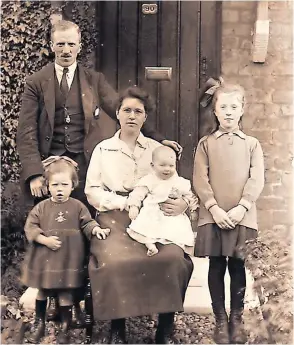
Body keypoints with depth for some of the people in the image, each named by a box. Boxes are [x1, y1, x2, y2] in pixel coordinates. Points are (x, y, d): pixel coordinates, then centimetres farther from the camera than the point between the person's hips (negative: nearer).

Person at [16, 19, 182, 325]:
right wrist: (34, 173, -11)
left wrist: (157, 138, -5)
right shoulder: (36, 82, 4)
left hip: (84, 166, 1)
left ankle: (76, 300, 17)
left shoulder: (94, 80, 9)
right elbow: (26, 132, -1)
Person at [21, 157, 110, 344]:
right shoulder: (41, 207, -3)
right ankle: (39, 324, 35)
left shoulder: (78, 207, -4)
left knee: (65, 293, 6)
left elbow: (87, 223, 0)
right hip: (44, 257, 2)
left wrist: (96, 229, -21)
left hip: (68, 258, -1)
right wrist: (45, 240, -16)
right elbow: (30, 227, -4)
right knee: (42, 291, 15)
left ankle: (65, 329, 23)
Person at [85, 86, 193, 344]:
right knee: (115, 261, -31)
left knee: (173, 258, -27)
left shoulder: (156, 148, 13)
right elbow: (92, 192, 2)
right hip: (114, 218, -1)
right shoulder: (103, 149, 10)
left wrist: (183, 202, -14)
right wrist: (126, 203, -12)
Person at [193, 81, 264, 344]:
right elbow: (200, 180, -1)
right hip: (213, 216, 0)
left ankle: (237, 319, 18)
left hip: (242, 217, 0)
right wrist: (214, 208, -13)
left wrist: (241, 208, -13)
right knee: (216, 267, 5)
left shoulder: (252, 144, 8)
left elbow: (257, 180, -1)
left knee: (238, 267, 5)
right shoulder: (206, 143, 8)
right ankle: (220, 320, 15)